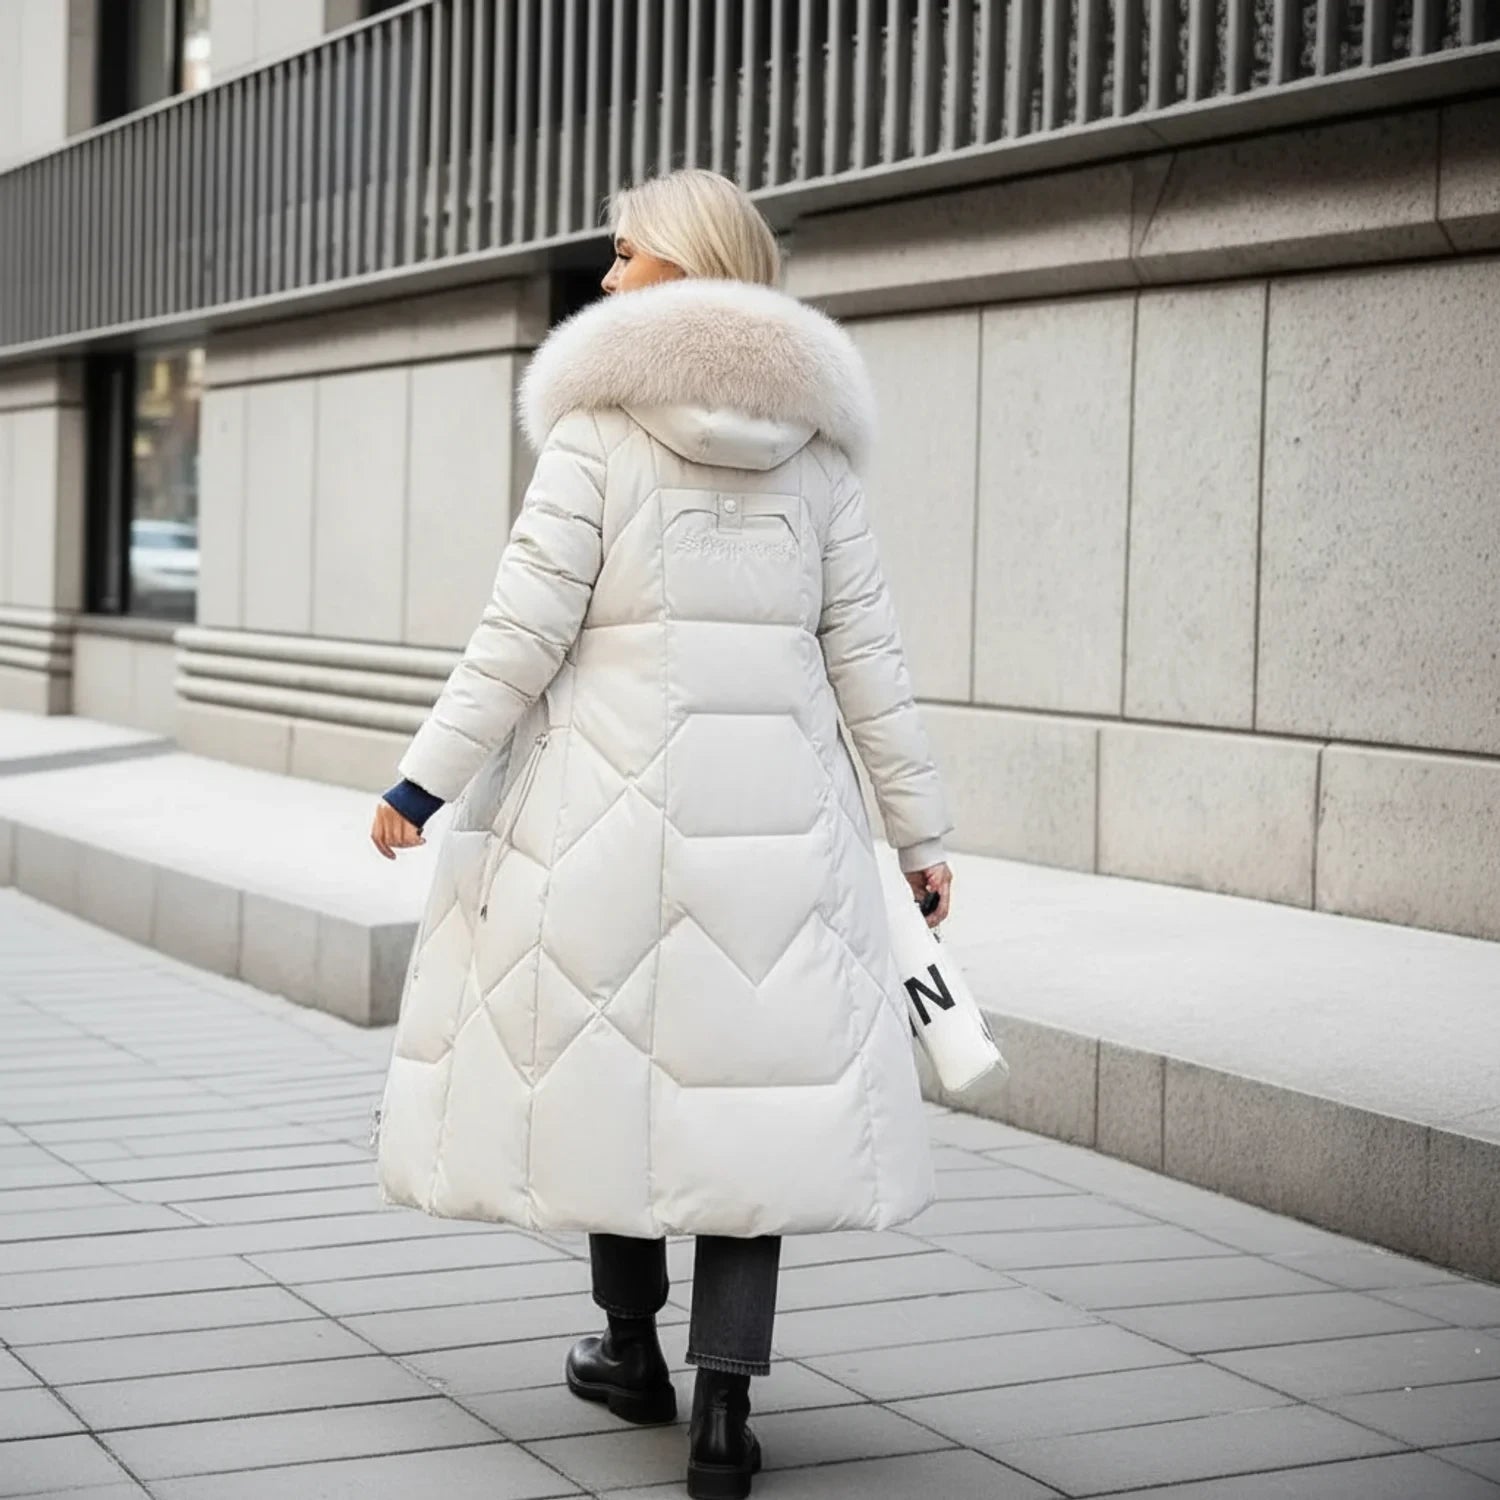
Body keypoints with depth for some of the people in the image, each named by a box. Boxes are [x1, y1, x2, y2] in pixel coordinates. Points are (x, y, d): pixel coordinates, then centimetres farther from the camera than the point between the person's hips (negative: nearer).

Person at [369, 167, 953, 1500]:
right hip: (776, 794, 3)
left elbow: (526, 632, -9)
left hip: (616, 787, -2)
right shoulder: (815, 450, 7)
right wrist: (918, 825, 12)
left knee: (612, 1043, 13)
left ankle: (633, 1349, 28)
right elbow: (866, 651, 7)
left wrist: (427, 781, -2)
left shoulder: (598, 428, -5)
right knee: (749, 1066, 4)